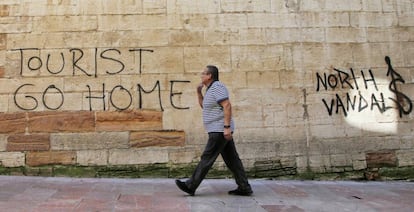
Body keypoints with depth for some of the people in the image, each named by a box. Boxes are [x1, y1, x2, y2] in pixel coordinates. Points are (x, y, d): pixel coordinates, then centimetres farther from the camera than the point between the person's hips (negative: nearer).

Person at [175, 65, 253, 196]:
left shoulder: (217, 86, -13)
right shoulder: (211, 89, 19)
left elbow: (227, 106, -22)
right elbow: (203, 106, 29)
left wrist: (227, 127, -27)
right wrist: (199, 92, 15)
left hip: (220, 130, -10)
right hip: (219, 130, 10)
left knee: (207, 158, -6)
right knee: (232, 159, 8)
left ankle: (190, 186, 0)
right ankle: (244, 188, 11)